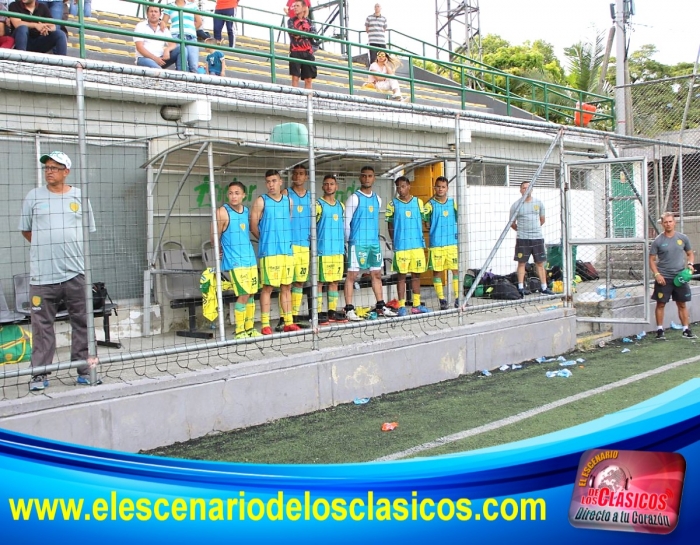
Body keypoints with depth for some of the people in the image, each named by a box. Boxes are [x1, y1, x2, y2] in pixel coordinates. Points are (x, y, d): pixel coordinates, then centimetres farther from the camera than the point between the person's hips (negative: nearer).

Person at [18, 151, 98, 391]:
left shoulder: (80, 196, 7)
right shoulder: (33, 196, 6)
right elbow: (26, 230, 14)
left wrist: (69, 248, 12)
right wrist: (46, 247, 11)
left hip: (76, 272, 1)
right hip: (42, 274, -1)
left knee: (82, 322, 5)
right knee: (42, 325, 1)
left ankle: (84, 370, 14)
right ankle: (40, 374, 9)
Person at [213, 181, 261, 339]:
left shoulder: (246, 211, 9)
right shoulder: (222, 212, -12)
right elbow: (214, 239, -5)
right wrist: (222, 252, 9)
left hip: (250, 259, 7)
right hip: (235, 261, -7)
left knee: (251, 294, 9)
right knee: (243, 294, -10)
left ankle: (249, 328, 19)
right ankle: (239, 331, 0)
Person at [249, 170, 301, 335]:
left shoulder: (288, 200, 13)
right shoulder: (261, 201, -1)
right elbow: (253, 225, -2)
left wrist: (286, 239, 11)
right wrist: (266, 240, 6)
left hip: (287, 250, 5)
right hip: (268, 252, -5)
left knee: (286, 286, 8)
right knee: (267, 287, -4)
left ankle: (288, 322, 14)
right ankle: (265, 324, 0)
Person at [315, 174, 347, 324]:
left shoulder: (341, 205, 15)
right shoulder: (318, 204, -4)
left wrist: (343, 246, 17)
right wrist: (314, 247, -12)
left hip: (338, 249, 6)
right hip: (323, 250, -6)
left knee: (334, 281, 9)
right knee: (320, 282, -3)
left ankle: (332, 312, 15)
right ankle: (318, 313, 1)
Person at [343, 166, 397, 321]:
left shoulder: (377, 199, 13)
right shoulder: (354, 198, -6)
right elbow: (346, 221, -6)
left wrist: (374, 237, 15)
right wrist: (350, 240, -3)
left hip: (374, 242, 7)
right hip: (357, 243, -6)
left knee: (377, 274, 11)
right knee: (352, 275, -5)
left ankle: (380, 306, 20)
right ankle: (349, 309, -3)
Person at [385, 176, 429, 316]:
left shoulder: (418, 202, 7)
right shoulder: (393, 204, 2)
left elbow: (422, 221, 13)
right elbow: (390, 225, 6)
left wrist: (420, 239, 6)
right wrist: (394, 241, 1)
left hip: (417, 245, 2)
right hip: (401, 246, -2)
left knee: (416, 274, 8)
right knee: (402, 275, 1)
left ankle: (416, 305, 16)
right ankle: (401, 306, 6)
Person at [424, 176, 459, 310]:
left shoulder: (453, 203, 8)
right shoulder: (430, 204, -1)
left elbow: (459, 219, 15)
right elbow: (424, 220, -6)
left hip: (452, 242, 2)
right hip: (436, 244, -2)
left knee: (456, 270, 1)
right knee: (437, 271, 1)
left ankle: (458, 298, 7)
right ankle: (442, 300, 9)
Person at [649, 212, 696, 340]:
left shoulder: (683, 238, 4)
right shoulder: (658, 241, -3)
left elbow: (690, 254, 15)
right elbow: (651, 259, -1)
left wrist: (690, 264, -5)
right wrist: (657, 274, -13)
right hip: (664, 278, -2)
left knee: (682, 304, 9)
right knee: (661, 304, 1)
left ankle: (686, 330, 16)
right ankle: (660, 331, 9)